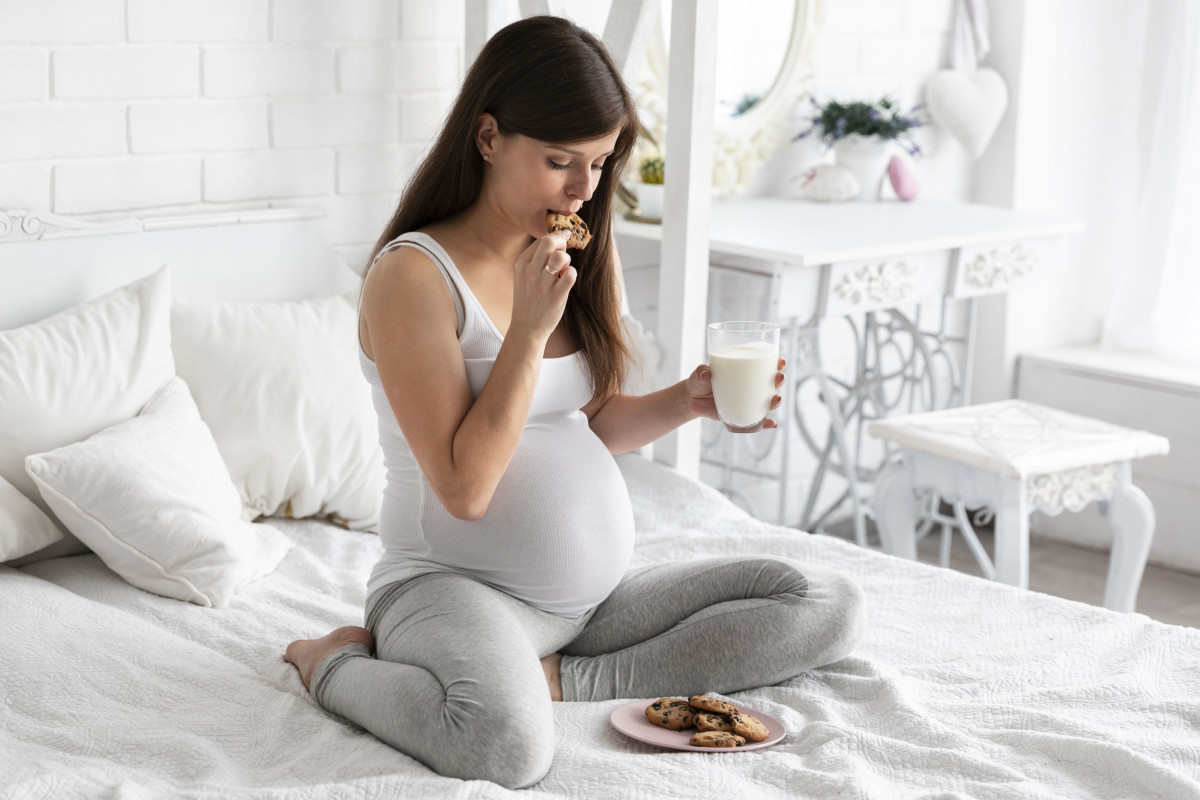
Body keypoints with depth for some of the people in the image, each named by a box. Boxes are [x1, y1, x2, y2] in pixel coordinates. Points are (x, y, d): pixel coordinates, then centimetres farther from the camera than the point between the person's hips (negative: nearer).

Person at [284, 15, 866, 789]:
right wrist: (529, 330, -21)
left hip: (600, 594, 7)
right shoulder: (413, 274, -13)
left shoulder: (582, 257, 9)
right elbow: (464, 488, -17)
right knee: (509, 742, -39)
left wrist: (687, 400, -1)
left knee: (831, 605, -4)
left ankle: (564, 680, -10)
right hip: (456, 587, -7)